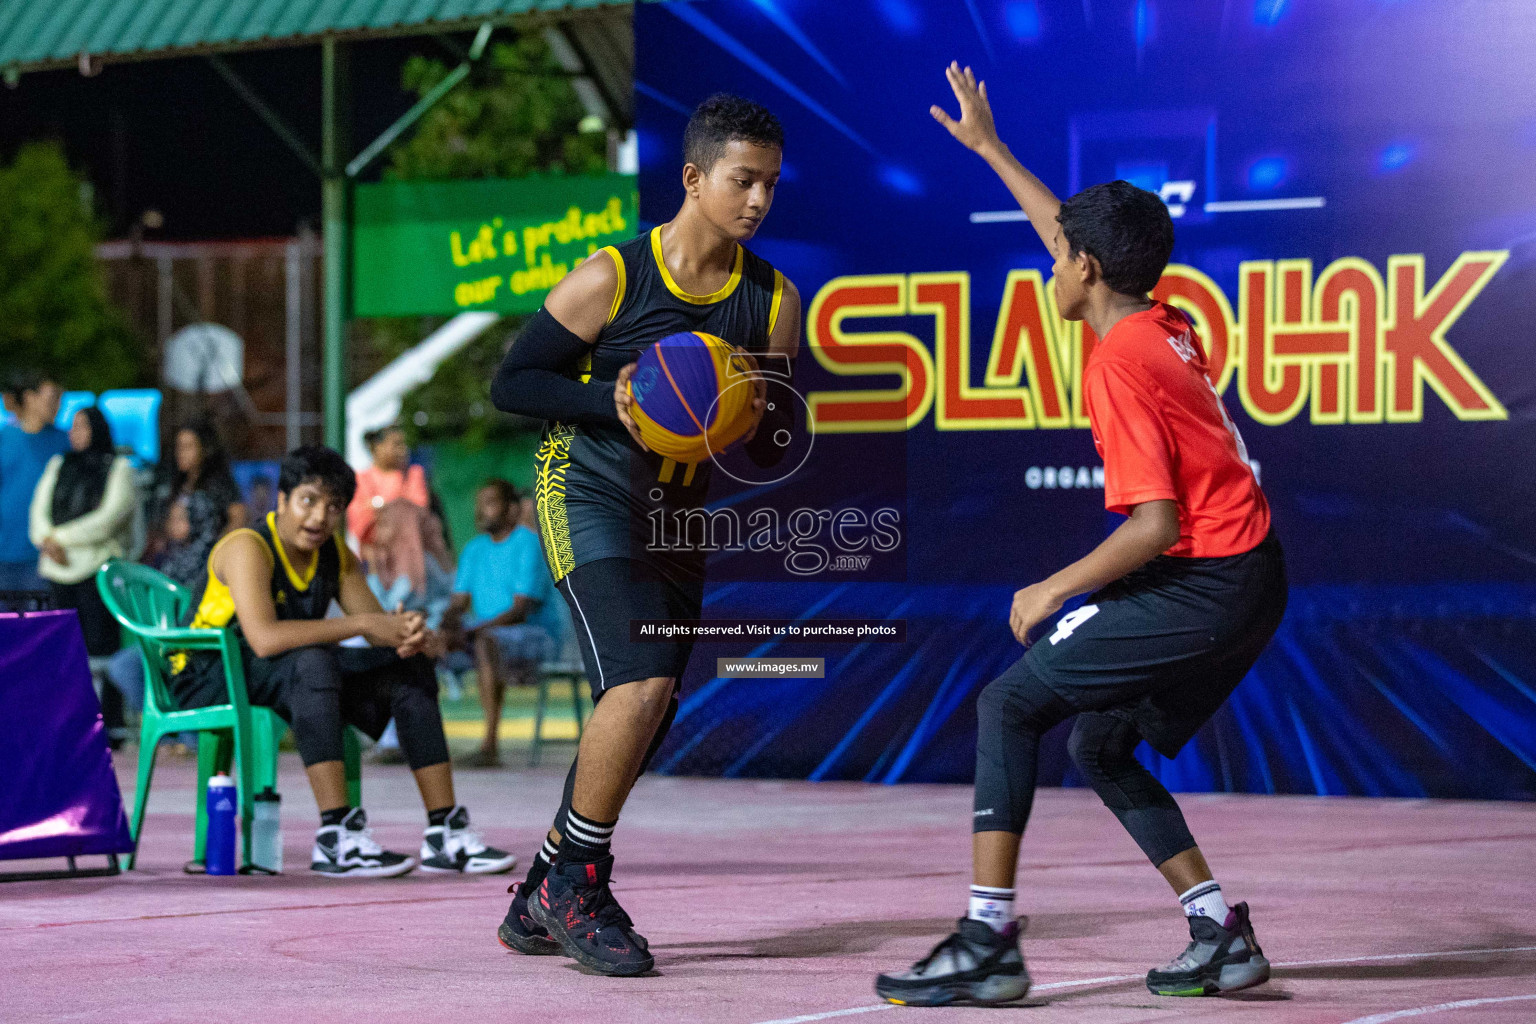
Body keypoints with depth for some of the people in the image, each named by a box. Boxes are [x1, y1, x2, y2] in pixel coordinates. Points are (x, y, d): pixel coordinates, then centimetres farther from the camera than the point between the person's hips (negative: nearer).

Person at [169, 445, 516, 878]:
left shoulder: (336, 556, 4)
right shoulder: (247, 548, -21)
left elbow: (379, 625, 1)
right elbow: (264, 638, -36)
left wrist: (413, 636, -25)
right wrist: (361, 624, -33)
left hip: (288, 680, 8)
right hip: (213, 682, -8)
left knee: (409, 667, -3)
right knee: (312, 662, -37)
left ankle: (445, 833, -4)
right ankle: (336, 839, -41)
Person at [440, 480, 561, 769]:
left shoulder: (529, 545, -10)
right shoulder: (475, 549, 15)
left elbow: (520, 610, -19)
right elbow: (459, 603, 10)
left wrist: (475, 629, -30)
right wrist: (449, 622, -15)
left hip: (536, 634, -8)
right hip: (484, 632, 8)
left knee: (486, 642, -38)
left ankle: (490, 745, -40)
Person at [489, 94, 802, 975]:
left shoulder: (774, 300, 1)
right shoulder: (610, 279, -12)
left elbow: (779, 452, 6)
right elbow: (512, 383, -6)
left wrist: (758, 404, -17)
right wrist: (612, 400, -21)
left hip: (677, 522, 6)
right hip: (589, 498, -6)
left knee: (640, 729, 8)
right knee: (641, 684, -25)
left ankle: (542, 902, 26)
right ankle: (577, 884, -9)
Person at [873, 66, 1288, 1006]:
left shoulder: (1118, 364, -15)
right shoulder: (1170, 329, 10)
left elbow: (1155, 525, -21)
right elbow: (1082, 238, 29)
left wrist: (1055, 590, -9)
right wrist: (989, 148, 37)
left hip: (1204, 587, -9)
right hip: (1251, 581, 9)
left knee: (1010, 705, -7)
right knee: (1100, 742, 18)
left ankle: (988, 943, -12)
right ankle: (1222, 936, 13)